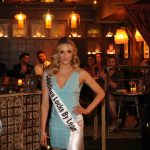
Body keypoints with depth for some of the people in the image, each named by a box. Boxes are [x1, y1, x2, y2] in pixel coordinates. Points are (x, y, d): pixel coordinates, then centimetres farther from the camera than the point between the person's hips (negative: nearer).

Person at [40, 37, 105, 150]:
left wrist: (87, 110, -2)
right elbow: (45, 103, 3)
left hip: (74, 124, -2)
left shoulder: (80, 73, -2)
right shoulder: (48, 74, 1)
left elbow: (100, 93, 7)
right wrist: (43, 130, 2)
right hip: (55, 125, 2)